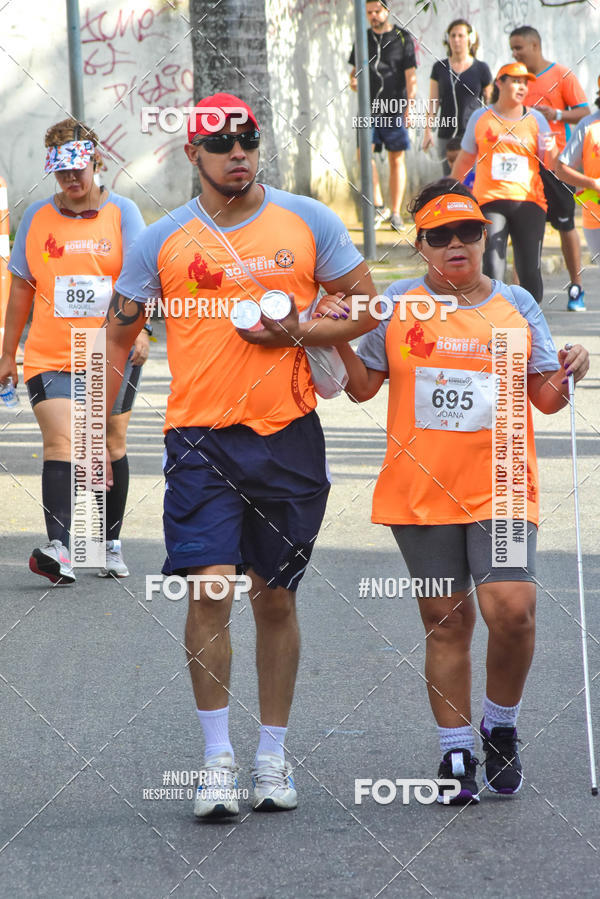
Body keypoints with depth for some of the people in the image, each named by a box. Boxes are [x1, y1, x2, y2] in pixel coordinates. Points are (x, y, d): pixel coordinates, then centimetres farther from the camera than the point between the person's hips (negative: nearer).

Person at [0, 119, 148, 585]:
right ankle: (59, 549, -25)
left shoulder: (122, 212, 2)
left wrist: (138, 329, -23)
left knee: (111, 445, 8)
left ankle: (112, 544, 22)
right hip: (50, 355, 0)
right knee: (60, 443, -14)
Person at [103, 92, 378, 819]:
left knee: (275, 598, 8)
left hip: (290, 433, 1)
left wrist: (299, 332, -10)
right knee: (209, 589, -14)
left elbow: (366, 308, 8)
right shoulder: (162, 240, 3)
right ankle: (217, 757, -3)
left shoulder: (308, 222, 4)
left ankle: (272, 756, 21)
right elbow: (117, 335, 10)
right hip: (200, 437, -1)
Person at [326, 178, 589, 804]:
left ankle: (501, 728, 9)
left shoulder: (515, 305, 7)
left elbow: (545, 399, 11)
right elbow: (363, 387, 11)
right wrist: (339, 341, -6)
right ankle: (455, 753, 14)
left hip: (500, 488, 0)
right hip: (421, 491, 1)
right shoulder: (398, 304, 6)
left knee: (512, 610, -15)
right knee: (446, 619, 4)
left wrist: (566, 376, -10)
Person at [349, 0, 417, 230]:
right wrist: (353, 80, -5)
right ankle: (379, 208, -5)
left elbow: (411, 77, -2)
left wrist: (409, 108, -11)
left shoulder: (403, 39, 1)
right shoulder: (363, 40, 11)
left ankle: (395, 213, 8)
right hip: (369, 107, 3)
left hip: (395, 108, -3)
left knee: (396, 159, 1)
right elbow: (355, 70, 20)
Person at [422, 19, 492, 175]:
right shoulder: (440, 68, 9)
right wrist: (428, 131, 3)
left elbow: (490, 103, 8)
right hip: (447, 134, 3)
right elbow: (433, 102, 10)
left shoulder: (481, 69, 3)